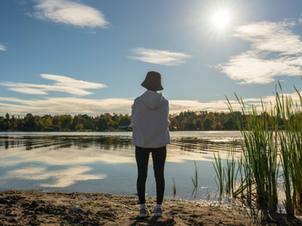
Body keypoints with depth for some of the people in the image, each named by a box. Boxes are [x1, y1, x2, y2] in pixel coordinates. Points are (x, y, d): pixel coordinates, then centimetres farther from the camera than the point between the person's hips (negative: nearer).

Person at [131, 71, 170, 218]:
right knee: (159, 175, 8)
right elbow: (165, 120, 8)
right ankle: (158, 207, 10)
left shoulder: (138, 101, -8)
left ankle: (143, 207, 5)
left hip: (142, 142, -1)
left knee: (142, 175, 6)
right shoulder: (164, 101, -3)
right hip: (160, 142, 1)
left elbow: (134, 121, 3)